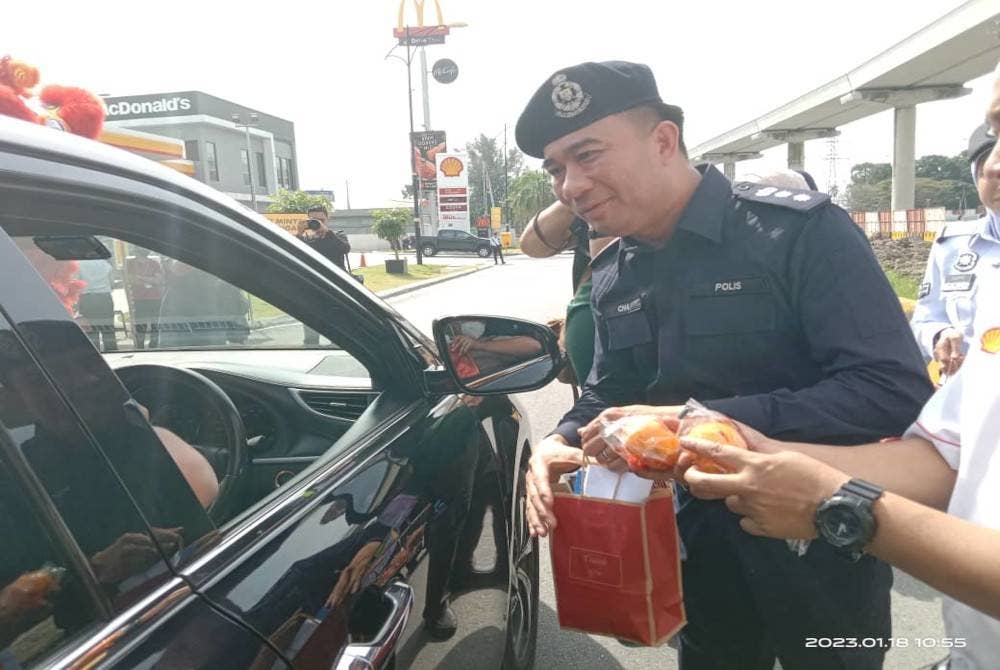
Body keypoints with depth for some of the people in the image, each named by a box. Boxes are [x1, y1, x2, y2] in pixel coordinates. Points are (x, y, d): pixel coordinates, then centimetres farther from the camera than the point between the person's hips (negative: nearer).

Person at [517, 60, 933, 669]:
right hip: (699, 544, 5)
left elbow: (896, 391, -28)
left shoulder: (800, 231, -20)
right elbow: (610, 392, 9)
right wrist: (563, 442, -14)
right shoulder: (613, 276, 0)